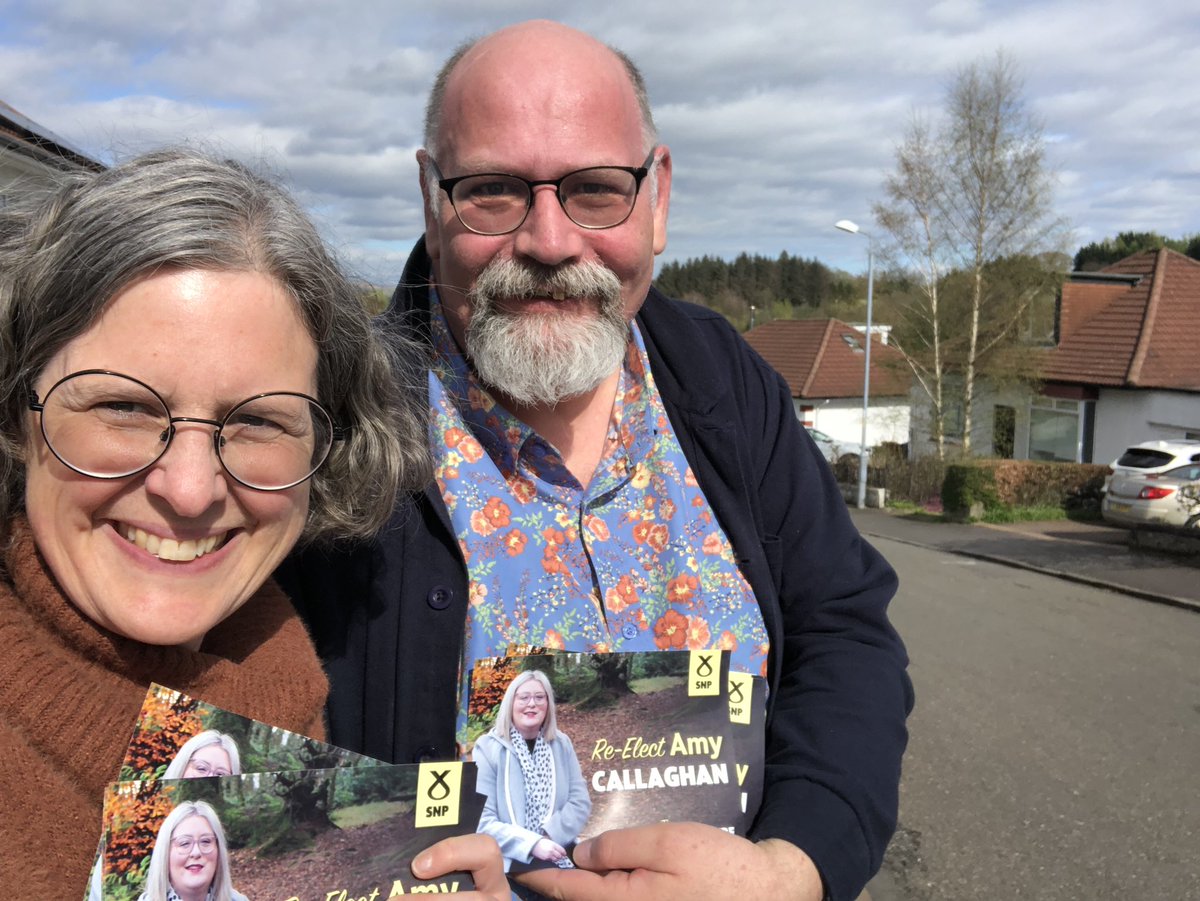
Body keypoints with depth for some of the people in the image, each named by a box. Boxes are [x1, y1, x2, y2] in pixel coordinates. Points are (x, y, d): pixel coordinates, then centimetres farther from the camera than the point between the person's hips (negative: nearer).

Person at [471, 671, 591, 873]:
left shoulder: (561, 744, 9)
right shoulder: (488, 748, -3)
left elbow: (580, 802, 4)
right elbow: (483, 820, -9)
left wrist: (549, 836, -12)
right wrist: (532, 844, -19)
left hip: (561, 860, 3)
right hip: (511, 864, -3)